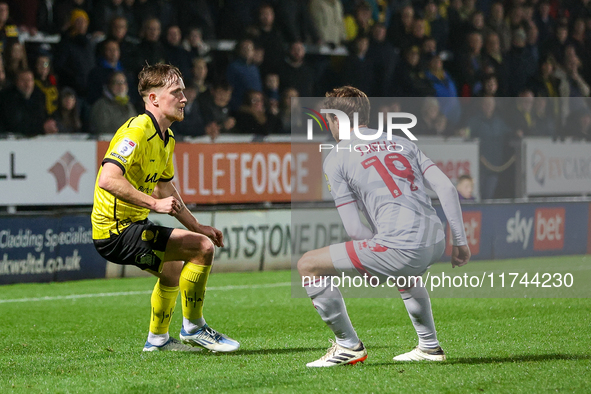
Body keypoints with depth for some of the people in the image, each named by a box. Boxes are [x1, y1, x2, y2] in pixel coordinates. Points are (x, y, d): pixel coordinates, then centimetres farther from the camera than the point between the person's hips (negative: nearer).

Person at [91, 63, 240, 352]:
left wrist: (196, 227, 20)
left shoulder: (166, 138, 11)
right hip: (116, 230, -11)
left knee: (172, 269, 34)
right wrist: (154, 204, -34)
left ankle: (157, 339, 52)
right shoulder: (137, 132, -21)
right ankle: (192, 328, -5)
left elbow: (164, 189, 24)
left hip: (132, 225, 11)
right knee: (202, 248, -19)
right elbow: (108, 179, -33)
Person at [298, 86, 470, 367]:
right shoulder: (401, 143, 21)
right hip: (435, 243, 7)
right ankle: (429, 346, 43)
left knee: (308, 265, 6)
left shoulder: (336, 158, 6)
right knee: (404, 270, 43)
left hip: (400, 246, -7)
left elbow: (354, 229, 0)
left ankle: (348, 346, 14)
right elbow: (446, 188, 11)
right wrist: (459, 241, 14)